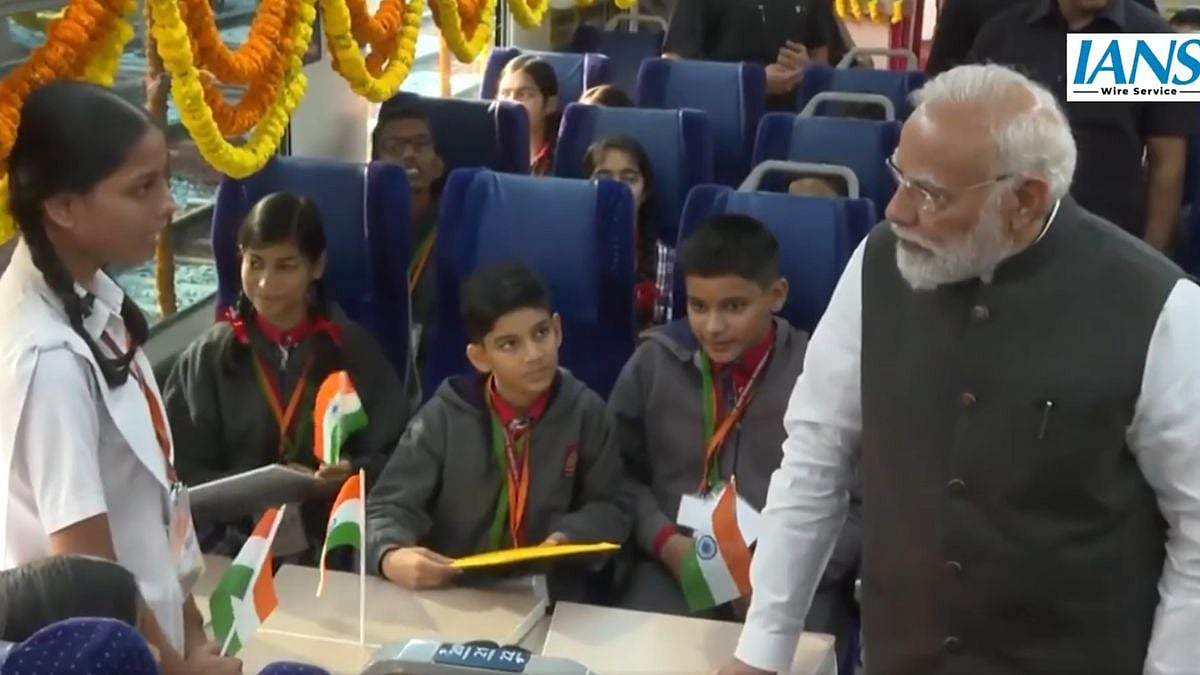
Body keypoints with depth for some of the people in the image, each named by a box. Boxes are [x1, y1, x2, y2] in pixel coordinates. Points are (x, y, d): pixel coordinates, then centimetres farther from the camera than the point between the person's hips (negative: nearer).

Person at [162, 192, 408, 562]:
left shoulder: (355, 349, 7)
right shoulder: (206, 357, 8)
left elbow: (394, 457, 5)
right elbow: (185, 474, 5)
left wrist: (352, 476, -16)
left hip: (335, 546, 0)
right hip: (235, 547, 1)